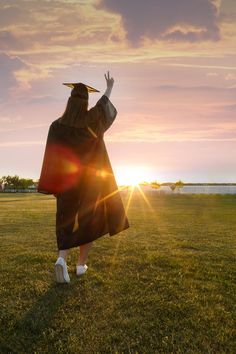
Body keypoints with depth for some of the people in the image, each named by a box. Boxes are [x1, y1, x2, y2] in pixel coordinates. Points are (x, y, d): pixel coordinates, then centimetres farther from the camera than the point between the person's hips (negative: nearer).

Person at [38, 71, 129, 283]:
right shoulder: (92, 119, -4)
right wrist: (109, 89, 36)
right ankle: (81, 264, 16)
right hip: (90, 179, -1)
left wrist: (52, 184, 2)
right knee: (89, 220, 11)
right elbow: (103, 104, 17)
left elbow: (52, 157, -5)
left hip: (67, 180, 1)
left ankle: (61, 259, -16)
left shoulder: (57, 125, -4)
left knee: (67, 222, 7)